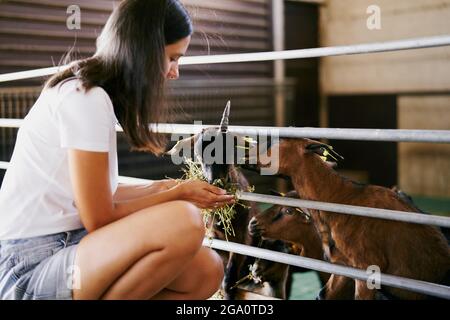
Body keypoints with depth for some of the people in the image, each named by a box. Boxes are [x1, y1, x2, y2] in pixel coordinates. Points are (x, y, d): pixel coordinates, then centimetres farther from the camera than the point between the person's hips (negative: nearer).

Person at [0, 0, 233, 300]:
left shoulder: (93, 94, 12)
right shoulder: (84, 98, -17)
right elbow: (100, 218, -13)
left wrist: (160, 188, 16)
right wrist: (178, 194, -2)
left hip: (71, 244, 9)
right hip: (29, 270, -9)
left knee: (207, 271, -5)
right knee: (183, 222, -28)